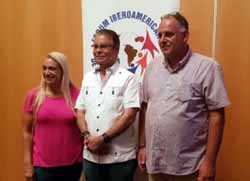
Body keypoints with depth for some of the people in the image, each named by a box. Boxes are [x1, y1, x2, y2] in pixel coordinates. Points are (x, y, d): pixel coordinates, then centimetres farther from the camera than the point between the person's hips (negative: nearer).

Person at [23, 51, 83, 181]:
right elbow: (27, 131, 1)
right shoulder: (33, 96, -4)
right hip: (42, 165, 0)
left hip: (73, 164, 1)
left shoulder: (76, 95, -5)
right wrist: (27, 162, -1)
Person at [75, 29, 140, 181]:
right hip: (91, 156, 5)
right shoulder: (88, 78, 10)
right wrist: (87, 136, -7)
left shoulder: (128, 78, -7)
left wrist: (103, 138, -16)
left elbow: (129, 115, -14)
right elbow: (80, 111, 9)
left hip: (120, 157, -5)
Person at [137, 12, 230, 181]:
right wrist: (142, 146, 9)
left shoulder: (207, 67, -10)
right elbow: (145, 108, 10)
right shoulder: (153, 66, 5)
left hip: (189, 166, -4)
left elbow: (216, 115, -11)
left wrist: (209, 160, -13)